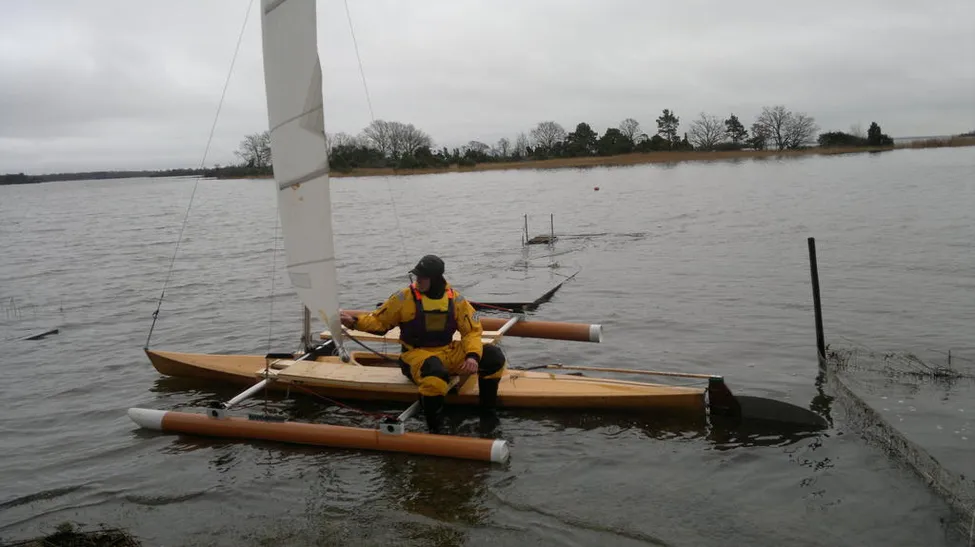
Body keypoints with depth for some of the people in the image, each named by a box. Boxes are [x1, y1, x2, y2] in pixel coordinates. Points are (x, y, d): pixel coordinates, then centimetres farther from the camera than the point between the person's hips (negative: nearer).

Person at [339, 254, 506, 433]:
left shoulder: (455, 299, 0)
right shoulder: (404, 298, -7)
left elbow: (472, 331, 3)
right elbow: (379, 321, 2)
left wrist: (473, 355, -14)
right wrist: (354, 322, -14)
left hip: (449, 352, 4)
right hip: (417, 353, -4)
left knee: (494, 356, -13)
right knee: (435, 373, -41)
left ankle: (488, 412, 4)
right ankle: (434, 430, -21)